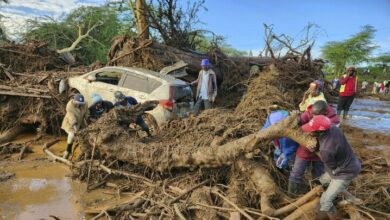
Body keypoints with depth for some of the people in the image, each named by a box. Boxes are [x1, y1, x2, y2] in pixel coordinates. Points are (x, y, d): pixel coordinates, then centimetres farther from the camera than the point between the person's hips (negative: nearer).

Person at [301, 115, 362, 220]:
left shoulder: (325, 150, -39)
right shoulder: (334, 128, -20)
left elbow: (331, 166, -18)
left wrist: (316, 151, -7)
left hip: (344, 173, -8)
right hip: (348, 164, 8)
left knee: (325, 202, -2)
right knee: (323, 180, 29)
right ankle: (350, 197, 41)